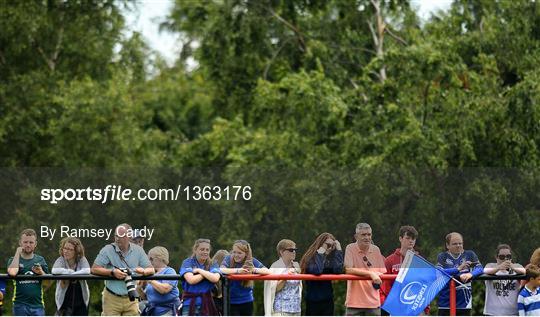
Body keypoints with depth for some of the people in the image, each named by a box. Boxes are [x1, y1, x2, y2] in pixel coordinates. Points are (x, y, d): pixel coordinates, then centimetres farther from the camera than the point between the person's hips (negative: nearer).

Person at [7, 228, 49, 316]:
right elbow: (12, 273, -20)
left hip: (37, 305, 2)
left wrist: (41, 273, -9)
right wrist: (17, 253, -10)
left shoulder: (40, 260, 13)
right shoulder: (14, 260, 4)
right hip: (20, 305, -2)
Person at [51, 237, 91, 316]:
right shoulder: (61, 260, -7)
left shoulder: (82, 260, -5)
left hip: (81, 300, 1)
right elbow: (55, 271, -28)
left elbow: (87, 271, -27)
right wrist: (71, 271, -21)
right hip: (64, 301, -1)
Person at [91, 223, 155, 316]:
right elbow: (94, 269, -9)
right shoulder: (107, 250, -5)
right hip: (112, 298, -2)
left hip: (130, 299, 2)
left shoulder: (138, 250, 4)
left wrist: (143, 271, -19)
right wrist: (112, 272, -23)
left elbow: (151, 270, 5)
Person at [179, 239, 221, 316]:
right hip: (190, 303, -3)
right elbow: (191, 280, -19)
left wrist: (199, 270, -11)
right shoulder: (187, 263, -2)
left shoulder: (212, 265, 5)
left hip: (206, 303, 3)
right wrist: (207, 273, -11)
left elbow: (215, 278, -16)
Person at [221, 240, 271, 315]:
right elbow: (221, 270, -28)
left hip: (247, 302, 3)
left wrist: (254, 269, -29)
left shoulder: (252, 261, -3)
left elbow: (267, 271, -12)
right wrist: (237, 270, -36)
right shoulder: (229, 259, -8)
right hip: (231, 302, -3)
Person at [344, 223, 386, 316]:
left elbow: (382, 272, 14)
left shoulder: (376, 250, 7)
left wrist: (378, 278, -10)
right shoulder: (351, 248, -5)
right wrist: (371, 274, -23)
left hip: (373, 301, 4)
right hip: (355, 302, -4)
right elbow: (348, 270, -18)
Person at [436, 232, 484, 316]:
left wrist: (470, 274, -28)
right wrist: (459, 269, -24)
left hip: (464, 302, 0)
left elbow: (480, 268, -6)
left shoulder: (469, 255, 8)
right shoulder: (442, 257, 5)